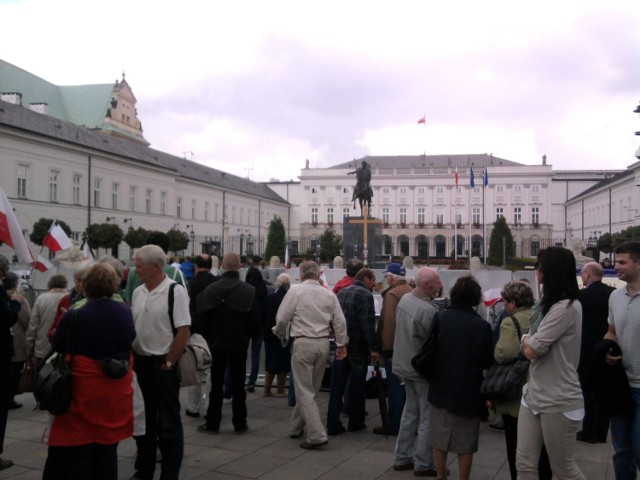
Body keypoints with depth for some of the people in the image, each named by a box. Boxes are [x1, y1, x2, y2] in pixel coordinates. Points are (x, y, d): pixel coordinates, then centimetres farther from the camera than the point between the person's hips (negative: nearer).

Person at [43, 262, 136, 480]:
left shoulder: (74, 315, -14)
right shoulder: (126, 312, -3)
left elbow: (56, 346, 0)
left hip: (84, 389, -3)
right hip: (117, 389, 3)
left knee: (78, 448, 9)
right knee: (107, 446, 13)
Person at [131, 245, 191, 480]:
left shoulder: (175, 291, -12)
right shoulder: (138, 292, 8)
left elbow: (183, 331, -16)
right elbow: (131, 326, 14)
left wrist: (168, 363, -14)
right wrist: (132, 359, 6)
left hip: (163, 365, -7)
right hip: (140, 363, 7)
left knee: (168, 423, 3)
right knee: (143, 419, 16)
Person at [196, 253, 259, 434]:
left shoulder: (210, 289, -10)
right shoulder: (249, 291, -11)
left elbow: (201, 316, -5)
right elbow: (255, 321, -8)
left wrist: (207, 336, 12)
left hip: (216, 342, 0)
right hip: (239, 343, 0)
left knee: (216, 384, 10)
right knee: (238, 384, 9)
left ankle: (212, 423, 14)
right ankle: (239, 423, 14)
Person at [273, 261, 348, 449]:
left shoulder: (296, 290, -7)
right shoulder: (329, 294, 4)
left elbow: (282, 318, -5)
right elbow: (340, 321, 4)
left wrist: (279, 333, 15)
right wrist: (341, 344, 15)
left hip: (303, 343, -5)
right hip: (323, 343, 5)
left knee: (304, 391, 0)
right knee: (311, 388, 17)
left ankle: (317, 435, -7)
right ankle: (297, 427, 30)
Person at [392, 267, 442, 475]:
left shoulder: (404, 299, 0)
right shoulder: (428, 310, -26)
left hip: (405, 365, 9)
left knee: (410, 412, 20)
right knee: (428, 417, 4)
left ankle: (402, 458, 28)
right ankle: (423, 464, 14)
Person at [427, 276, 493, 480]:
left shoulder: (440, 318, -9)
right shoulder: (482, 325, -15)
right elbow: (487, 361, -8)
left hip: (442, 388, 2)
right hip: (469, 391, -2)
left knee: (439, 438, 17)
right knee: (465, 443, 11)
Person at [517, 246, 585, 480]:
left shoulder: (567, 307, -20)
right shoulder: (550, 304, 13)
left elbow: (531, 351, -19)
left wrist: (525, 338, 0)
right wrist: (529, 340, -2)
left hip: (558, 401, -9)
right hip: (534, 395, 9)